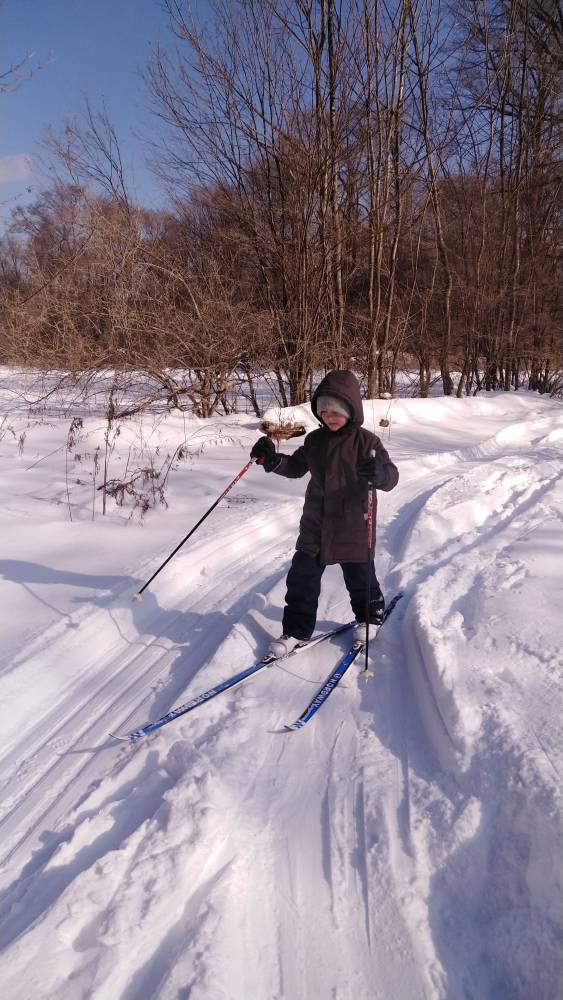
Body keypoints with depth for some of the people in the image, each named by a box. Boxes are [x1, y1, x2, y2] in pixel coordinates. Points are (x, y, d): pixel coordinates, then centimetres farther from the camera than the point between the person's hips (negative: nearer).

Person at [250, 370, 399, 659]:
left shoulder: (366, 441, -13)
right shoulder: (314, 440, 2)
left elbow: (391, 477, -20)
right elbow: (296, 467, 15)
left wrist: (379, 474, -44)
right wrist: (272, 459, -4)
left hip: (353, 527, -4)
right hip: (316, 524, 4)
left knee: (360, 578, 13)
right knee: (301, 577, 4)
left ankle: (370, 616, 41)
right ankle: (297, 629, 19)